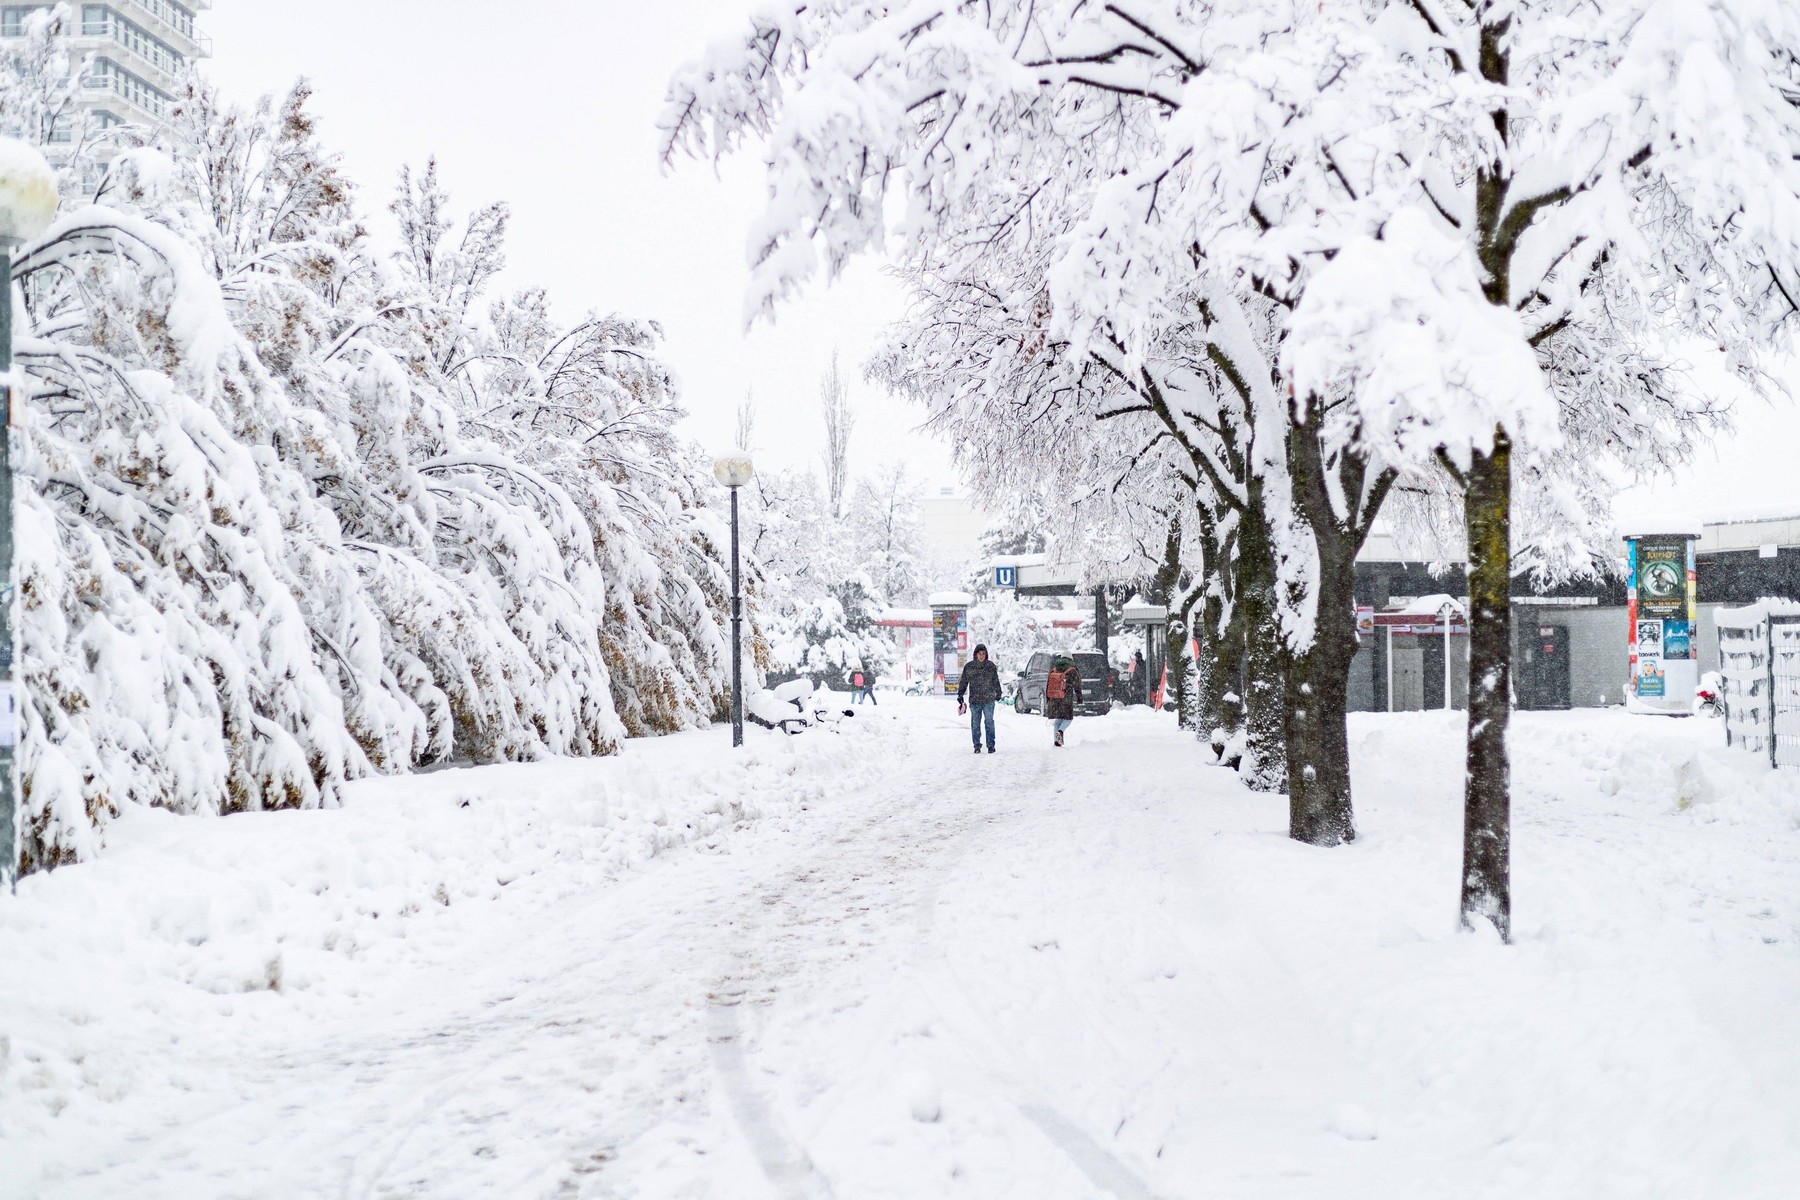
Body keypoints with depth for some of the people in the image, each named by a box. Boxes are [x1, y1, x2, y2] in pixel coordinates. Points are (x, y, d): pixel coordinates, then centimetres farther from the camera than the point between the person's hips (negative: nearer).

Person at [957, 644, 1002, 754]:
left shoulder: (991, 666, 5)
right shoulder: (969, 667, 3)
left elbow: (996, 681, 14)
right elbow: (963, 682, 10)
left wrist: (998, 694, 17)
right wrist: (960, 695, 6)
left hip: (989, 700, -1)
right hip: (974, 700, 1)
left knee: (989, 723, -2)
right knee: (975, 724, 3)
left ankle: (991, 745, 4)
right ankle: (977, 746, 10)